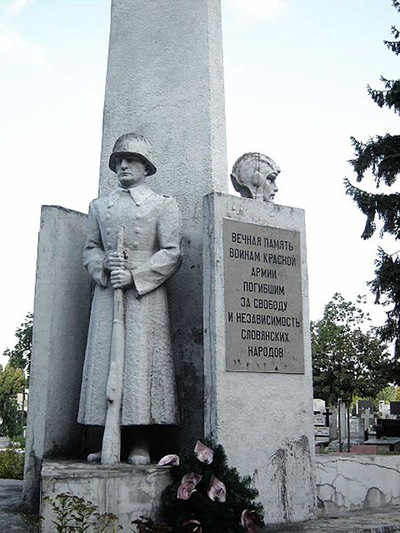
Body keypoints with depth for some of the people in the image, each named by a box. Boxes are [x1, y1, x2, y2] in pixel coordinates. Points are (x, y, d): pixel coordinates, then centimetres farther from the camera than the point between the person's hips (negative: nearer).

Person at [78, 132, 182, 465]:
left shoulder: (164, 205, 9)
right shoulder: (99, 206, 21)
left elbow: (172, 253, -1)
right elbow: (90, 249, 16)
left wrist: (134, 275, -12)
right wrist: (104, 265, -7)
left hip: (146, 295, -4)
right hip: (106, 292, 4)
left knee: (142, 363, -7)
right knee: (104, 361, 0)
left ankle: (142, 446, -2)